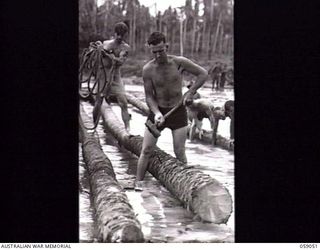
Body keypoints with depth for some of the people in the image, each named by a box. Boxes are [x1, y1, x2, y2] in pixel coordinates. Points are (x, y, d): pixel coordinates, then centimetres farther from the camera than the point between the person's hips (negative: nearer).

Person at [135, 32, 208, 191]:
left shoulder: (179, 62, -11)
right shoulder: (148, 69, -11)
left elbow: (203, 74, -2)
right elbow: (149, 96, -8)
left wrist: (190, 92, -11)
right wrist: (157, 113, -25)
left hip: (178, 111, 0)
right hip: (158, 111, 0)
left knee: (179, 152, 0)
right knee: (146, 150, -2)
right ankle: (138, 183, 4)